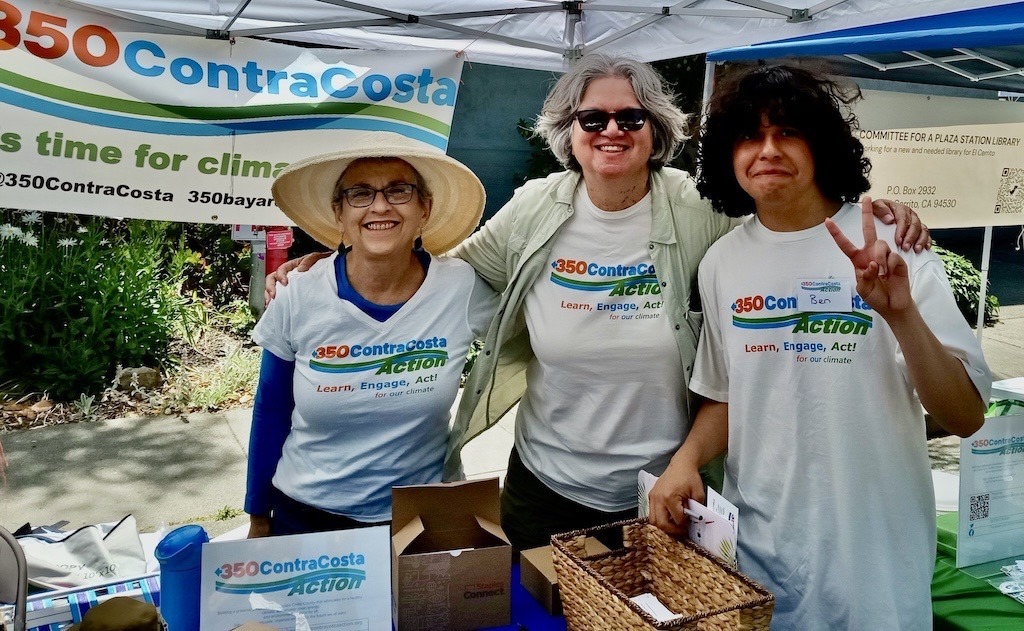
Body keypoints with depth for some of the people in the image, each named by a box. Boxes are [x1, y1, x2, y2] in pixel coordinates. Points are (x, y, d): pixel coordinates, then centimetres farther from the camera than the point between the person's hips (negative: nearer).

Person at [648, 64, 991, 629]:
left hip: (872, 553, -2)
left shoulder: (891, 245, -11)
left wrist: (902, 314, -28)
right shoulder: (722, 262, 0)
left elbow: (966, 418, -14)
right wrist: (687, 458, -6)